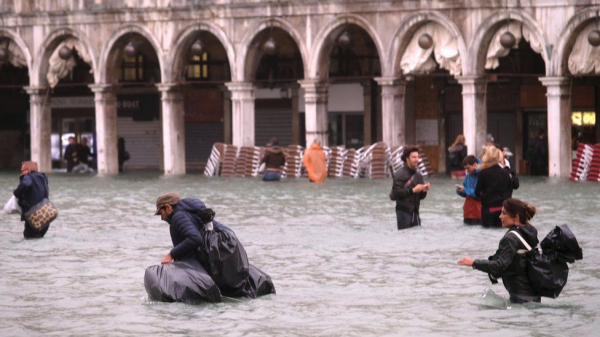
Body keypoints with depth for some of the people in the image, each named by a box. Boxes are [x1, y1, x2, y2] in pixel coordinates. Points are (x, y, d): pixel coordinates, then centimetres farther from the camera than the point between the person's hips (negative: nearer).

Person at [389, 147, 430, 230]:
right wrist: (413, 190, -19)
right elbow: (396, 193, -17)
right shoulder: (400, 174, -8)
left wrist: (424, 191, -5)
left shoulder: (418, 175, 12)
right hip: (403, 211, -6)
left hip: (415, 211, 6)